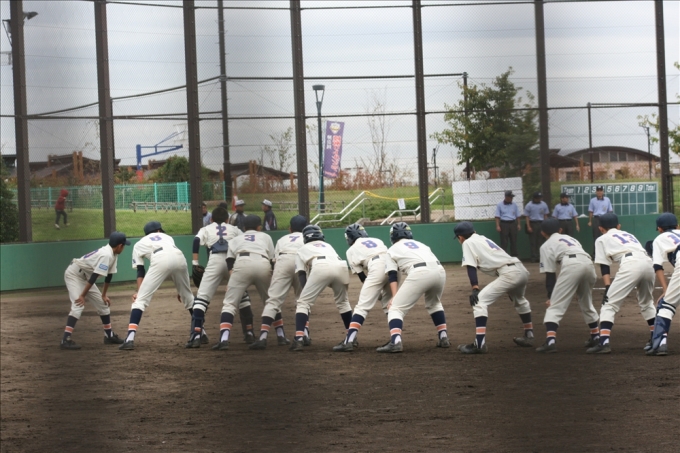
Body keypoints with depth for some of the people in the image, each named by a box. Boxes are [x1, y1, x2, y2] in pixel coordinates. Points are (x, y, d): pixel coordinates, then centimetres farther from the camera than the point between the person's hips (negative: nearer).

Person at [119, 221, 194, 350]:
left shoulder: (139, 244, 32)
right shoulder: (166, 237, 40)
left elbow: (140, 271, 20)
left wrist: (139, 292, 12)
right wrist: (180, 290, 36)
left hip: (160, 261, -3)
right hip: (180, 257, 3)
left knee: (140, 300, 0)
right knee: (188, 297, 26)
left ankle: (130, 339, -15)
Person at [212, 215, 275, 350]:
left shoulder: (236, 239, 33)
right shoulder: (265, 237, 35)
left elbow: (230, 259, 15)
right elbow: (272, 261, 24)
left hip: (242, 263, -1)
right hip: (263, 264, 1)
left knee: (229, 303, -4)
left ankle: (224, 339, -24)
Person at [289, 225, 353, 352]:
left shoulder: (302, 249, 33)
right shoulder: (327, 245, 43)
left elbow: (301, 274, 21)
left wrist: (305, 293, 16)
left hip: (321, 267, -4)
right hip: (341, 266, 4)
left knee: (303, 303, 4)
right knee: (342, 302, 28)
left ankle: (299, 339, -14)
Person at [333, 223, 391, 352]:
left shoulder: (351, 250, 24)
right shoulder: (376, 240, 35)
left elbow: (362, 277, 19)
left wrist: (376, 292, 25)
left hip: (377, 269, -4)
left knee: (362, 306, -3)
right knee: (389, 304, 21)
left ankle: (349, 341, -12)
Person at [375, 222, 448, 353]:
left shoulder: (392, 250, 24)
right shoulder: (420, 244, 38)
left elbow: (392, 276, 10)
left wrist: (395, 296, 0)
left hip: (419, 273, -5)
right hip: (439, 270, 5)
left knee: (396, 308, 0)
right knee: (434, 303, 33)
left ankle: (395, 341, -22)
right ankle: (443, 337, 28)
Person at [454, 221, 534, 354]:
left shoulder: (468, 243, 7)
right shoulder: (484, 239, 29)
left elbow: (471, 268, -6)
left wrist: (475, 289, -14)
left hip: (509, 273, -9)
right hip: (522, 270, 9)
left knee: (479, 300, -10)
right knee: (519, 300, 36)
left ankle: (480, 343, -20)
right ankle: (529, 336, 42)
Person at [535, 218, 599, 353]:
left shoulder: (546, 245, 20)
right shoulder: (570, 238, 37)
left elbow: (550, 274, 11)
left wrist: (550, 296, 11)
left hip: (571, 265, -6)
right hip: (588, 263, 6)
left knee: (555, 306, -4)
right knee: (586, 303, 28)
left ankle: (550, 341, -21)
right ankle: (596, 336, 35)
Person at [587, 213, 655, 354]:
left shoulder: (602, 239, 23)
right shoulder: (628, 234, 38)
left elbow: (604, 266, 11)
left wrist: (608, 287, 2)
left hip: (630, 264, -5)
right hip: (648, 263, 5)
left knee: (609, 304, -3)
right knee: (646, 303, 28)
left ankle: (604, 342, -18)